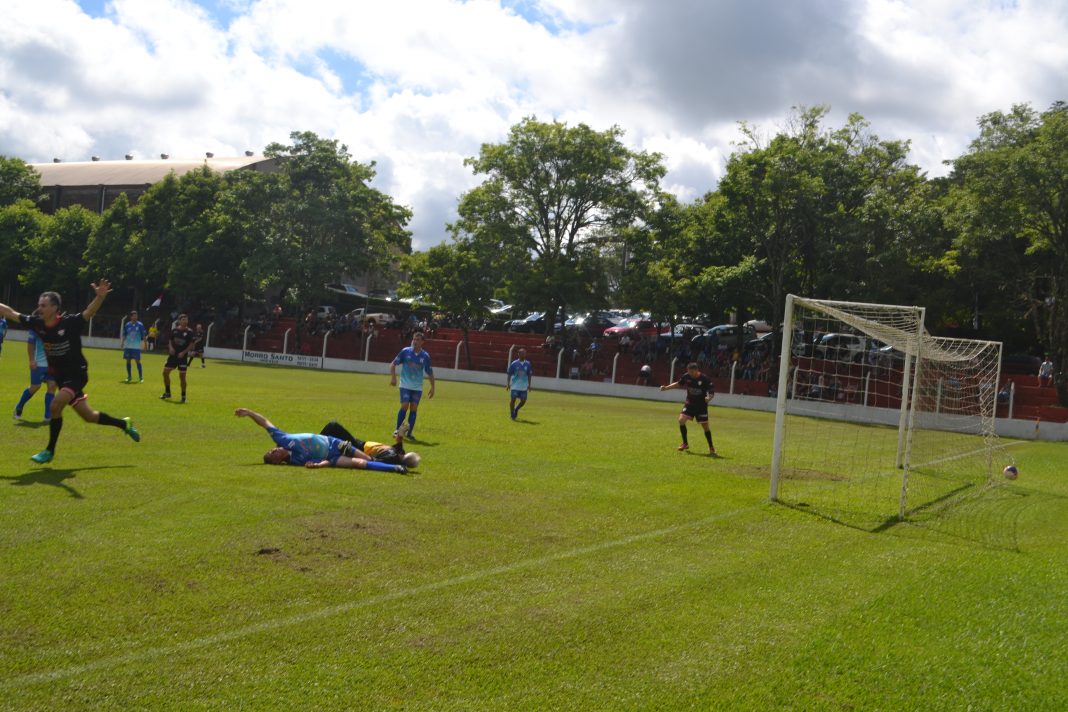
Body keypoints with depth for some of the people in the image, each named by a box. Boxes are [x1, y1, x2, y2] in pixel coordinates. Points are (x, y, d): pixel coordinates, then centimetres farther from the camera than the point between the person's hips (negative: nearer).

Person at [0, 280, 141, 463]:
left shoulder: (70, 322, -20)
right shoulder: (37, 324, -5)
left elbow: (90, 311, -33)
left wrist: (100, 296, -52)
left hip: (76, 374, -6)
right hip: (59, 376, 6)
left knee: (56, 405, -23)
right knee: (88, 416, 12)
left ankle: (50, 451, -6)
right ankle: (124, 424, 34)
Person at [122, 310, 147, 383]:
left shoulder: (140, 325, -1)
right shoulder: (127, 325, 5)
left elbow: (143, 335, 2)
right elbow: (124, 335, 12)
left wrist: (145, 344, -2)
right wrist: (122, 343, 5)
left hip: (136, 346, -3)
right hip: (128, 346, 3)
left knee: (137, 361, -5)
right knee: (128, 360, 6)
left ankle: (141, 377, 1)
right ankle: (129, 377, 18)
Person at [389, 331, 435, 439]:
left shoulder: (425, 356, 0)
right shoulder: (405, 351, -4)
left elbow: (430, 373, 9)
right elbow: (393, 364, 2)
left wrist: (432, 388, 6)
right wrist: (393, 377, -10)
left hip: (418, 387, 2)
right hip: (405, 385, -2)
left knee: (414, 408, -1)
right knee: (405, 406, -11)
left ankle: (410, 432, 8)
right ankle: (397, 429, 2)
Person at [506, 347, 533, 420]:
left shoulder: (527, 364, 3)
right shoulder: (514, 364, -5)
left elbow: (529, 375, 10)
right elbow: (509, 374, 0)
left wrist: (529, 385, 5)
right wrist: (508, 384, -6)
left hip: (524, 386, 3)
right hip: (515, 386, -3)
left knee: (523, 400, 1)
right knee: (513, 399, -5)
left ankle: (516, 409, 30)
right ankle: (512, 415, 9)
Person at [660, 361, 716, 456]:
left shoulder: (705, 379, -19)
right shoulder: (686, 376, -7)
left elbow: (712, 392, -14)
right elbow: (678, 384, 11)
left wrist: (709, 397, -37)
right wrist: (666, 387, 6)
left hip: (701, 405, -3)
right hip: (689, 403, 3)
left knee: (705, 426, -1)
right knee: (681, 420, -13)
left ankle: (711, 448, 17)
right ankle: (685, 443, 4)